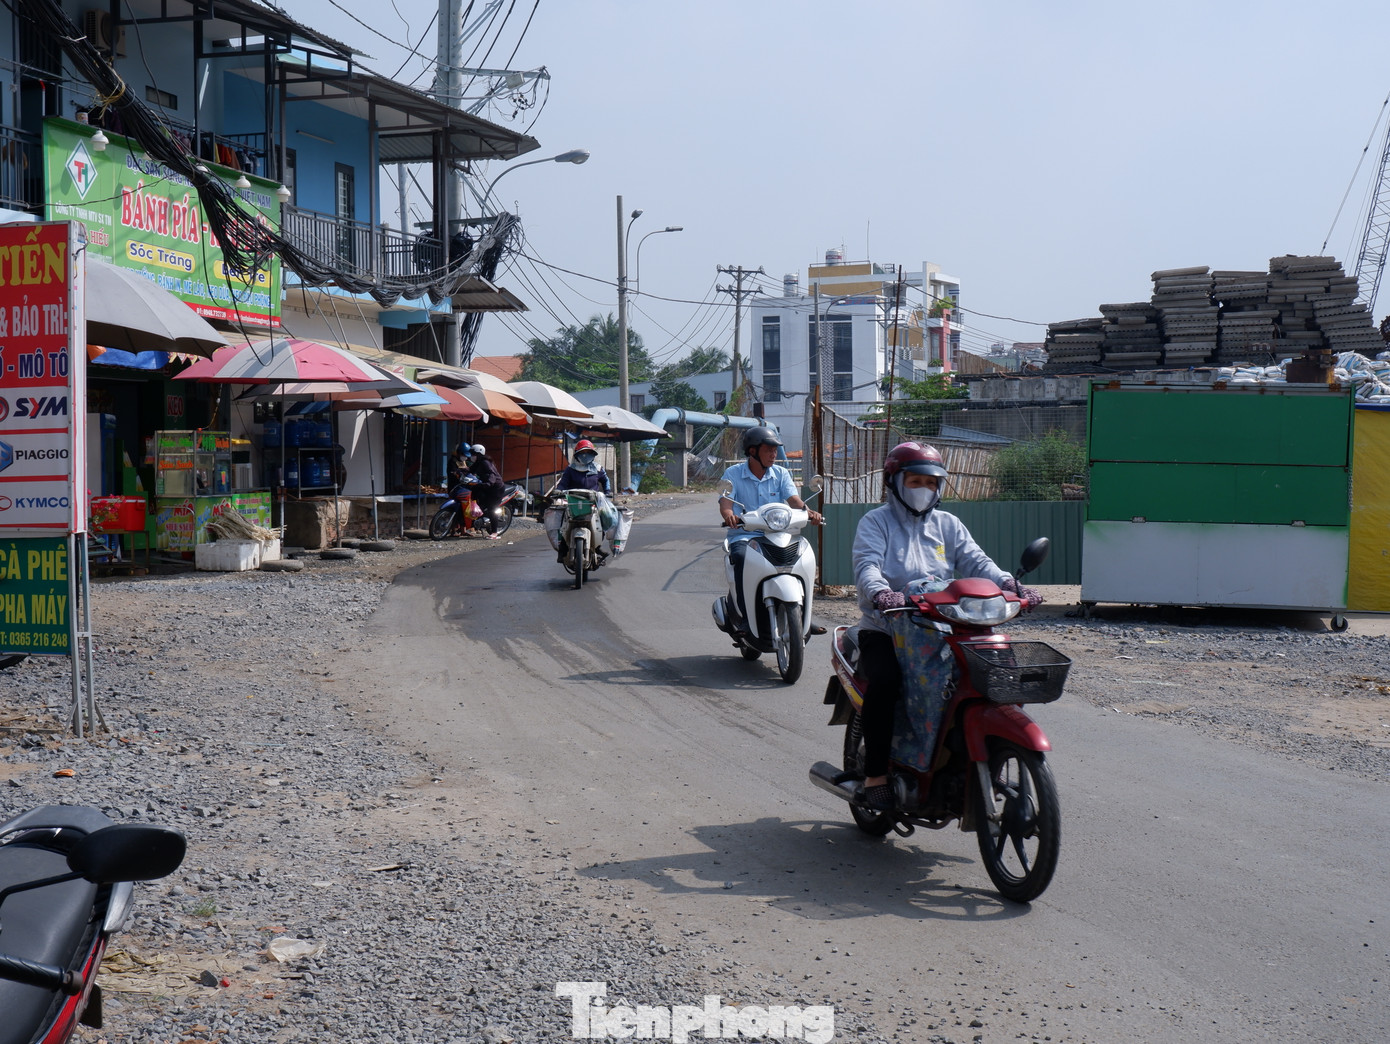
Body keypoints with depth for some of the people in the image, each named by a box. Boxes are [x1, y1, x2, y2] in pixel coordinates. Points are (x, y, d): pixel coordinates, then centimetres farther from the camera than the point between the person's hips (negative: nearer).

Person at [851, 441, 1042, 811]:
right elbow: (866, 565, -13)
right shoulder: (875, 522, 4)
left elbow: (975, 561, 4)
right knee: (885, 680, -33)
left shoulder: (948, 524, 18)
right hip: (886, 631, -4)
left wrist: (1010, 584, -17)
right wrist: (880, 592, -36)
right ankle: (876, 774, -21)